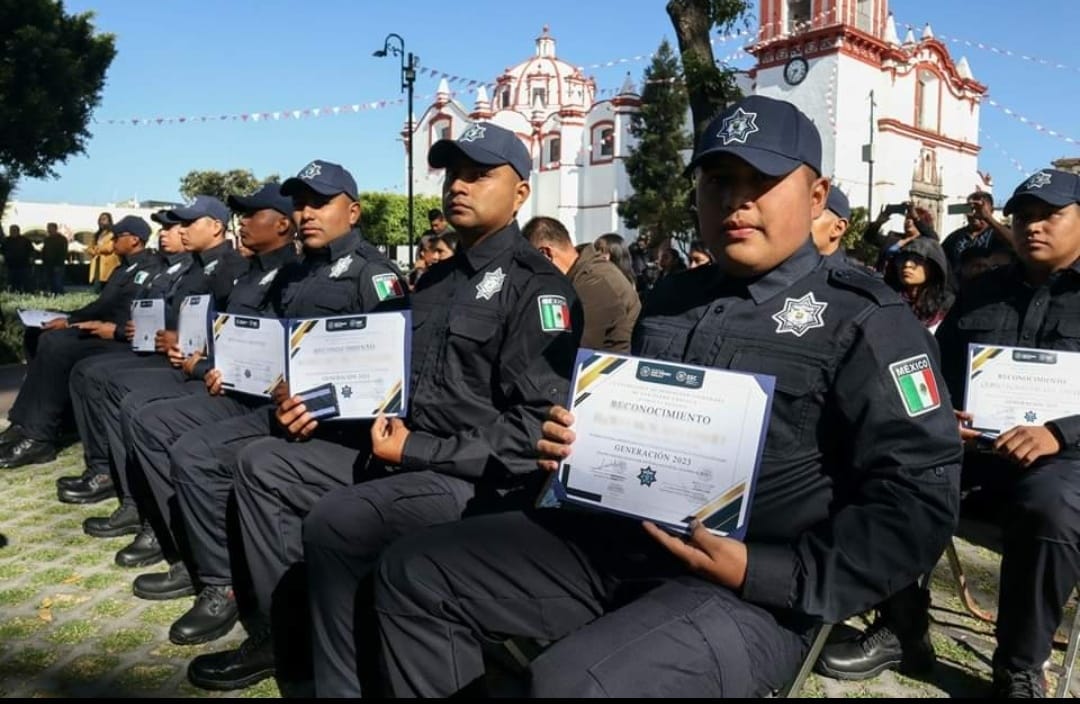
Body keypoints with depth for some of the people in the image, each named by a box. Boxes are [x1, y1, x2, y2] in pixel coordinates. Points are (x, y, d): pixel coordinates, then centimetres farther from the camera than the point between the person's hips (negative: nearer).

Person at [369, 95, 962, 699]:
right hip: (615, 540, 7)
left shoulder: (864, 320, -5)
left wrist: (762, 575, -19)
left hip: (749, 595, -6)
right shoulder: (671, 300, 15)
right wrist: (574, 446, 5)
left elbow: (920, 503, -12)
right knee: (416, 573, 4)